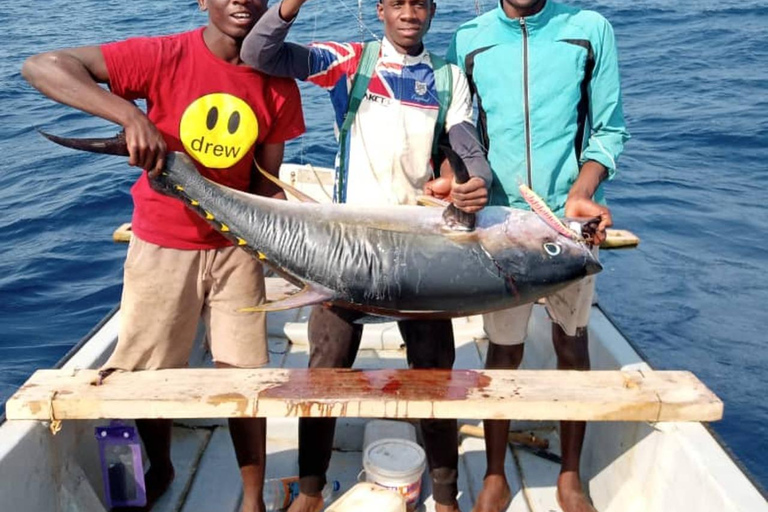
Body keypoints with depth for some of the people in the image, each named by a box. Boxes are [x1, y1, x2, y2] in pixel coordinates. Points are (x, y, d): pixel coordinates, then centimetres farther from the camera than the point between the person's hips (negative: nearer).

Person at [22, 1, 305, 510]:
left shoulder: (279, 86, -7)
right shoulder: (164, 57, -17)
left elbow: (266, 182, -2)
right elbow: (40, 65, -22)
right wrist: (131, 115, -36)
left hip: (235, 246, 2)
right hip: (163, 245, -1)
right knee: (147, 374, 10)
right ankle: (160, 470, 41)